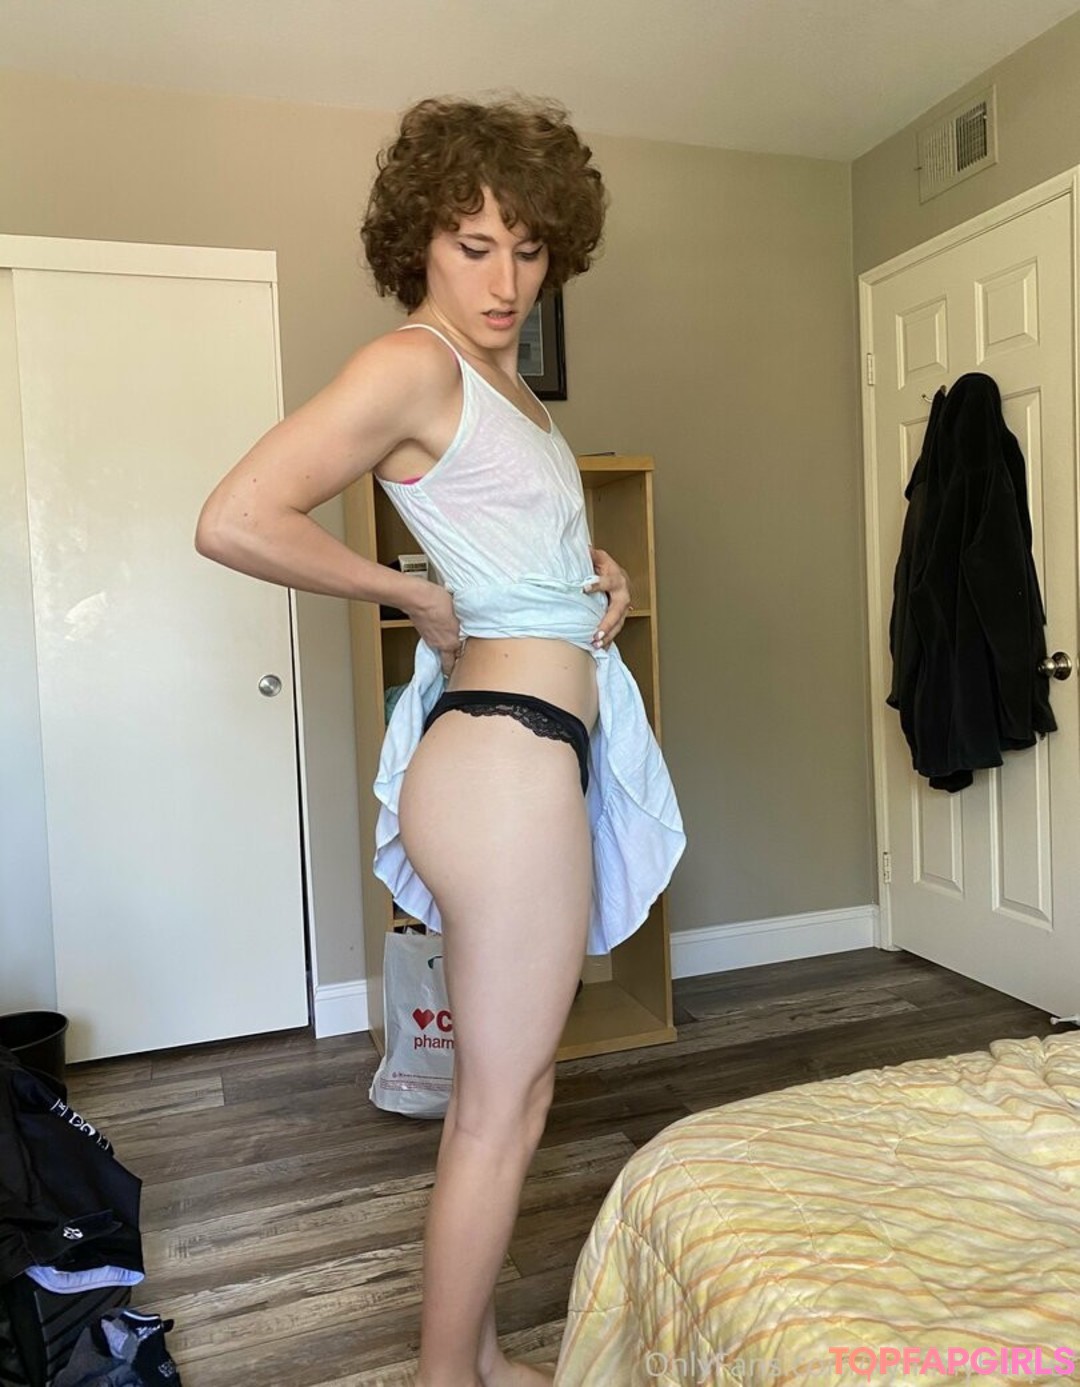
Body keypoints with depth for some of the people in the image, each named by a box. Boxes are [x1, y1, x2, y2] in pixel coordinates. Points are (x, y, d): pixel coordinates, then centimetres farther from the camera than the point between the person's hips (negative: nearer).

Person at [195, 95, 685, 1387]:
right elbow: (234, 520, -20)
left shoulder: (498, 376, 17)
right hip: (508, 759, -10)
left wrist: (594, 570, 12)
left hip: (534, 752, 10)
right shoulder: (413, 362, -10)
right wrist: (415, 594, -12)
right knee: (501, 1109, 4)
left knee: (499, 1095, 19)